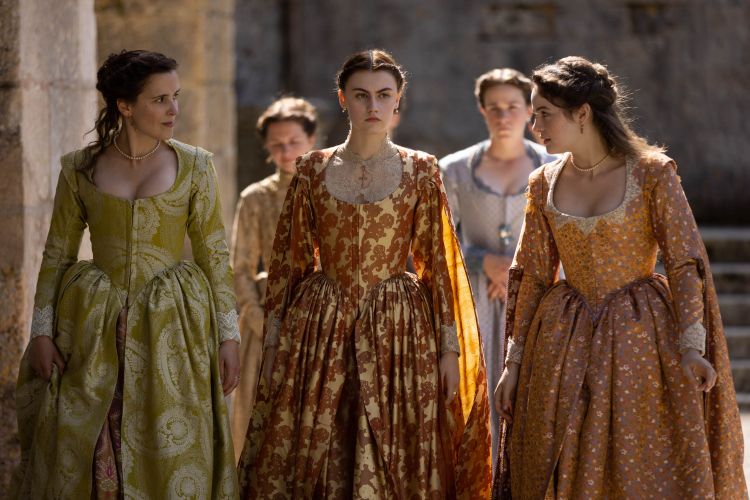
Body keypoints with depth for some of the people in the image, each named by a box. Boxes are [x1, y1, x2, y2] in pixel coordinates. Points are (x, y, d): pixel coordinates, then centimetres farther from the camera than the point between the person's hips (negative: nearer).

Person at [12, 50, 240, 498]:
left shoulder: (194, 166, 1)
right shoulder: (79, 169, 2)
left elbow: (215, 255, 2)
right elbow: (57, 255, 6)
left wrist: (229, 335, -3)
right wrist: (42, 331, -2)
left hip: (172, 329, 0)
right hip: (94, 331, 1)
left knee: (171, 458, 0)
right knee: (80, 456, 1)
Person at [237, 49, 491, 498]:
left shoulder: (421, 172, 2)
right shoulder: (313, 170, 5)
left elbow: (439, 262, 1)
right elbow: (288, 261, 7)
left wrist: (451, 347, -3)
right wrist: (273, 343, 4)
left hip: (397, 328, -1)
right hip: (320, 328, 1)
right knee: (313, 462, 3)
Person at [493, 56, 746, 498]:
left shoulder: (652, 174, -7)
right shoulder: (544, 184, 4)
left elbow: (686, 263, -9)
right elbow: (531, 276, 9)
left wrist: (691, 346, -18)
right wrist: (515, 361, 6)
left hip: (640, 340, -4)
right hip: (565, 345, 4)